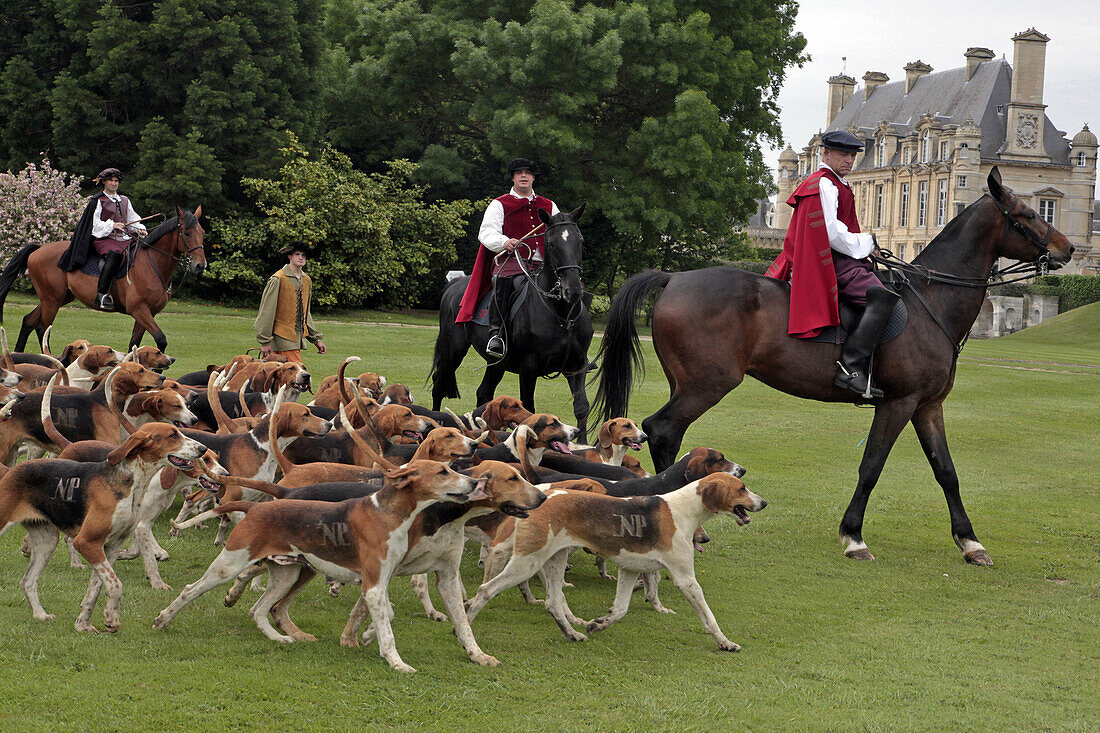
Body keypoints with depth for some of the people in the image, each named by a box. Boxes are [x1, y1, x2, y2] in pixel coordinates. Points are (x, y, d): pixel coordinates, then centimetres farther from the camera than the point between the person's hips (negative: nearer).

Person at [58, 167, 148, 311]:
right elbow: (95, 224, -1)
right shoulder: (98, 201, 6)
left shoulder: (125, 200, 24)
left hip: (123, 239, 7)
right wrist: (111, 226, -15)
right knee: (115, 254, -39)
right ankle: (101, 294, -42)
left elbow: (132, 219, 26)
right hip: (103, 239, -7)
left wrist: (140, 229, 5)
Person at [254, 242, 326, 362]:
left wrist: (316, 339, 20)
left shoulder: (306, 280, 14)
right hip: (283, 337, -7)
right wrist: (265, 341, -10)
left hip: (298, 337, 7)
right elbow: (266, 312, -9)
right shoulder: (278, 279, -9)